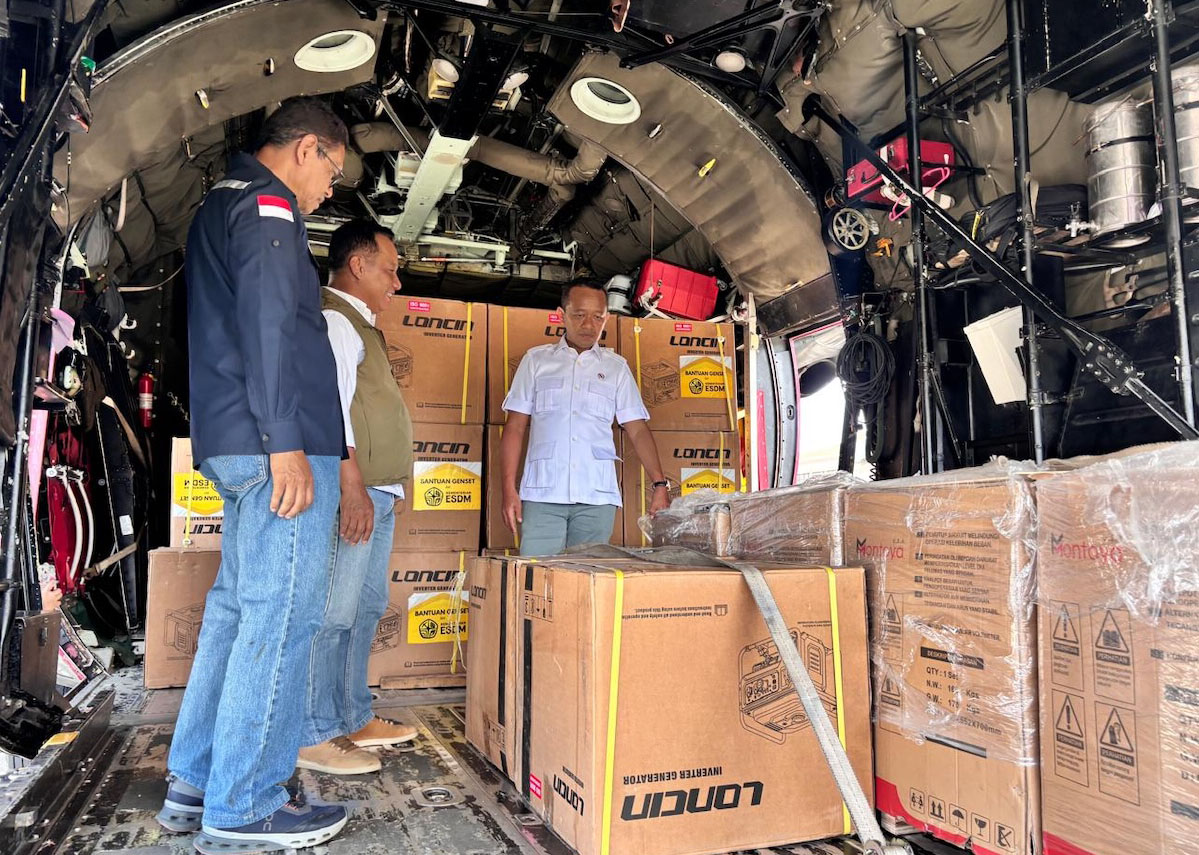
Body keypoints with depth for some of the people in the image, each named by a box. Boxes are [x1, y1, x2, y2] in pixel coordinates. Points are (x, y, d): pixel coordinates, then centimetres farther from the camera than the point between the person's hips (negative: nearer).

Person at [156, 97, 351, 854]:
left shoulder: (220, 205, 26)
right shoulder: (266, 205, -6)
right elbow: (269, 327, -18)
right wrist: (286, 442, -22)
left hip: (234, 447, 11)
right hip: (278, 446, -10)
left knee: (238, 606, 13)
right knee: (282, 615, -7)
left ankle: (194, 782, 21)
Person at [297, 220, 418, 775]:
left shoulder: (359, 324, 23)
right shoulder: (331, 319, -9)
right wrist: (352, 486, -23)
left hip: (377, 492, 11)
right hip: (352, 493, -11)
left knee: (367, 609, 14)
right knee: (333, 613, -6)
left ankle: (354, 719, 24)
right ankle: (313, 736, 3)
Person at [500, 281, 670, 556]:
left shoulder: (616, 367, 14)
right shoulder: (536, 360, 12)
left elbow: (638, 430, 10)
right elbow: (515, 427, 9)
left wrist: (659, 485, -2)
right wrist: (509, 488, -1)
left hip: (597, 495, 1)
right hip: (542, 493, -1)